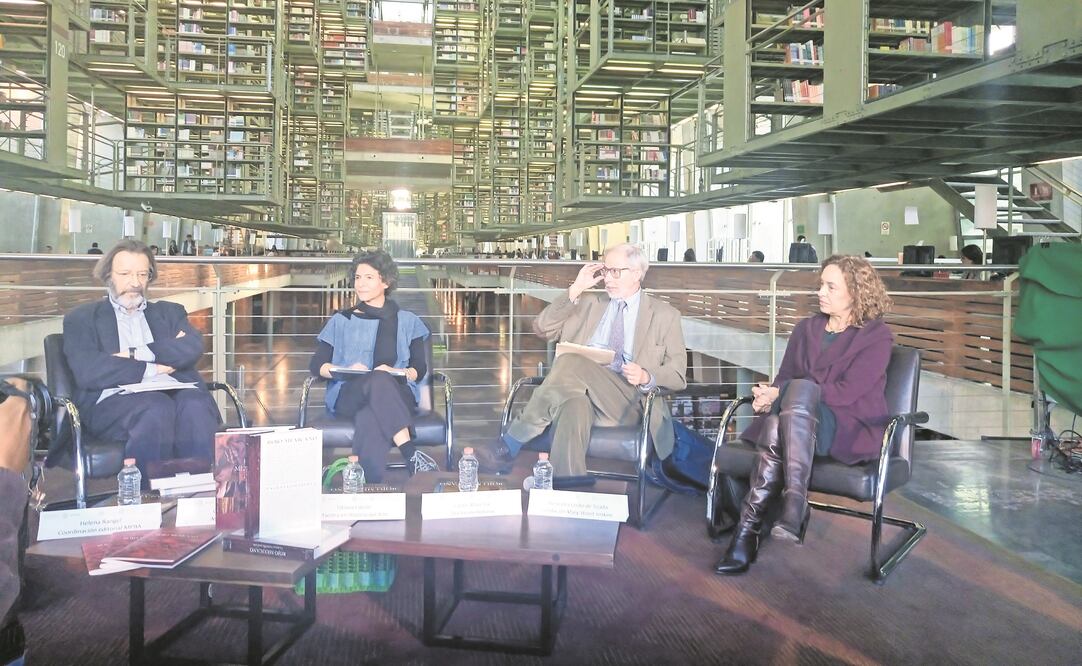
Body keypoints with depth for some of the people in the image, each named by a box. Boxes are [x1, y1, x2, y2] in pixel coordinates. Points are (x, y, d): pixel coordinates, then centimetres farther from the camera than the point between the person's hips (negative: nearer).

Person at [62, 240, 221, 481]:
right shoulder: (82, 318, 19)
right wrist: (150, 368, -3)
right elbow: (87, 371, 0)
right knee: (157, 408, -36)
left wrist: (136, 354, -3)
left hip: (176, 391, 2)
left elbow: (192, 348, 5)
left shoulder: (170, 312, 28)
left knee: (195, 404, -34)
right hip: (115, 398, -2)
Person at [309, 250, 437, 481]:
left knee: (369, 418, -39)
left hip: (397, 395, 0)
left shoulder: (407, 321, 20)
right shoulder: (340, 321, 21)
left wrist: (395, 372, -11)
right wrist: (347, 371, -9)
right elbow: (316, 365, 12)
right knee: (378, 381, -38)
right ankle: (411, 455, -48)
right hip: (348, 397, 0)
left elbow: (419, 369, 11)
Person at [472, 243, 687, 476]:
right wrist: (575, 289, 6)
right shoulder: (588, 304, 26)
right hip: (580, 389, 3)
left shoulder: (665, 315, 17)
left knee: (571, 363, -31)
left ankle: (509, 447, -29)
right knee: (573, 409, -38)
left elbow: (677, 374, 11)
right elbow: (543, 328, 14)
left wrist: (646, 377, -12)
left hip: (627, 402, -2)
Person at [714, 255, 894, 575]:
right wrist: (769, 396, -10)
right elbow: (782, 378, 15)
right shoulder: (806, 328, 18)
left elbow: (846, 391, -11)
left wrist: (780, 394, -16)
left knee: (800, 388, -37)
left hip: (850, 428, -4)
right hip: (797, 423, 4)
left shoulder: (877, 336, 1)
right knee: (777, 427, -35)